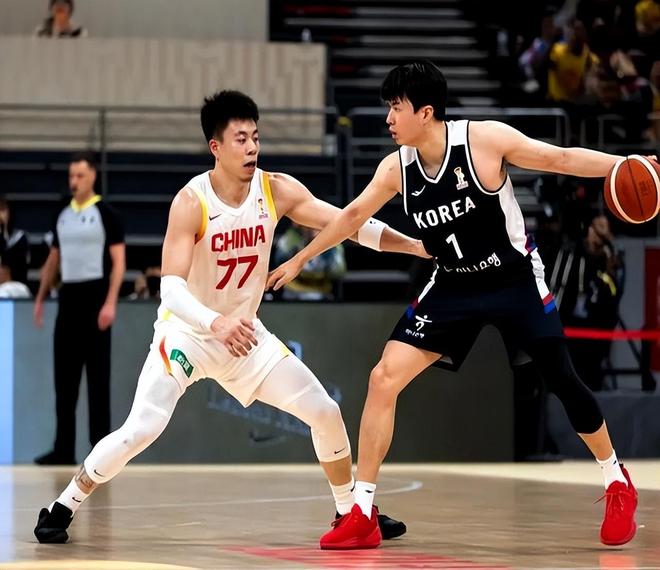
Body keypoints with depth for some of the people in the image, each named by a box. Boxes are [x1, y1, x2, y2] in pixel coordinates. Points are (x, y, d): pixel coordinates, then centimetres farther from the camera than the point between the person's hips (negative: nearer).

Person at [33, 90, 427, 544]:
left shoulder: (277, 191, -10)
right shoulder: (191, 203, -24)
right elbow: (171, 287, -31)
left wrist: (416, 245, -15)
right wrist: (215, 323, -49)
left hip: (245, 332, 5)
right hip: (187, 331, -5)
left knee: (325, 412, 1)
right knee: (142, 429, -20)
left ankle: (352, 512, 20)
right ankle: (62, 508, -2)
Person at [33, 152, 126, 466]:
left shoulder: (105, 214, -5)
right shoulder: (63, 216, 13)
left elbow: (118, 261, -9)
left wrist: (110, 303, -18)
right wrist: (40, 298, 15)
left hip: (94, 295, -6)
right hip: (68, 296, 6)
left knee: (97, 374, -2)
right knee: (64, 375, 5)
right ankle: (64, 448, 9)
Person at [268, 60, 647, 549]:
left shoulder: (486, 139, -18)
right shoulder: (396, 169, -5)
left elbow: (561, 159, -14)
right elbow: (354, 215, 11)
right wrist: (300, 260, 20)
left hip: (516, 280, -4)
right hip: (454, 288, 4)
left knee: (563, 382, -1)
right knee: (384, 379, -9)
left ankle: (618, 485, 24)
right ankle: (362, 514, -3)